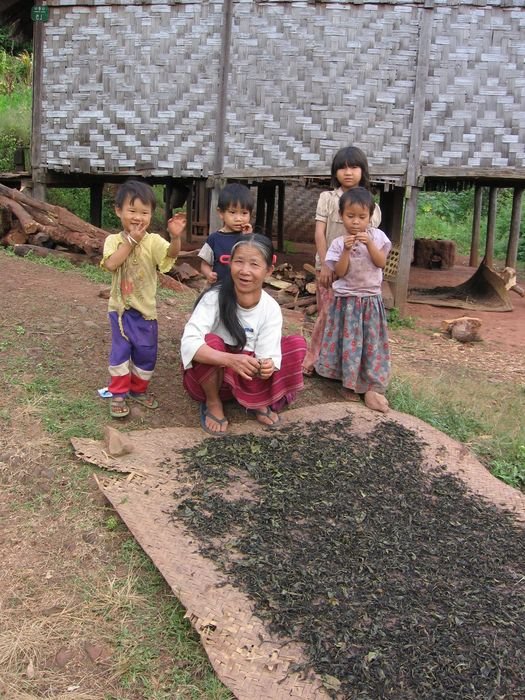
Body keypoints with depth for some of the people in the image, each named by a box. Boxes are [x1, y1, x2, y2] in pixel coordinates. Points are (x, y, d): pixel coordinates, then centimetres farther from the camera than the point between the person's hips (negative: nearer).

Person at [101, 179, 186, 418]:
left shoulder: (153, 241, -7)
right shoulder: (113, 240, -5)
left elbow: (171, 253, -27)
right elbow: (111, 264, -24)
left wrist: (175, 237, -48)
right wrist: (131, 240, -24)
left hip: (146, 308, 1)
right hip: (120, 308, -1)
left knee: (146, 353, 10)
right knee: (120, 351, 2)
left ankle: (139, 389, 30)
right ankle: (118, 394, 15)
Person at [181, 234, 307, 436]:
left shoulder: (271, 308, -13)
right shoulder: (214, 298, -23)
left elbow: (268, 355, -19)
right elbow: (188, 343, -35)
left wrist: (266, 367, -44)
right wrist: (231, 360, -49)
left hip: (247, 377, 3)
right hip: (210, 375, -3)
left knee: (297, 344, -12)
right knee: (210, 342, -34)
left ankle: (258, 402, 2)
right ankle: (213, 403, -8)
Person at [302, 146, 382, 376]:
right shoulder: (327, 198, 2)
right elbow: (319, 233, -3)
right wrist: (325, 264, -11)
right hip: (329, 266, -1)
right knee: (327, 313, -1)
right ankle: (313, 362, 10)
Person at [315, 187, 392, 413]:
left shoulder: (377, 236, -1)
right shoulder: (338, 243, -5)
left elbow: (381, 263, -9)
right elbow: (340, 272, -11)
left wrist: (370, 244, -20)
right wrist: (346, 250, -22)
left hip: (371, 299, 1)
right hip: (346, 300, -1)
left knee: (371, 343, 4)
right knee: (348, 341, 2)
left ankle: (371, 387, 9)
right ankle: (349, 384, 15)